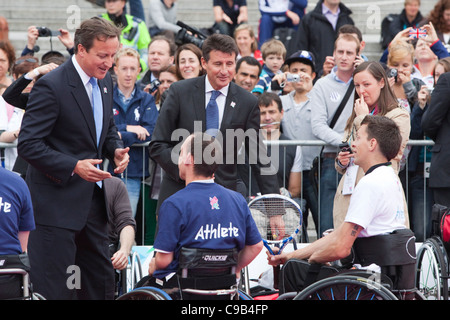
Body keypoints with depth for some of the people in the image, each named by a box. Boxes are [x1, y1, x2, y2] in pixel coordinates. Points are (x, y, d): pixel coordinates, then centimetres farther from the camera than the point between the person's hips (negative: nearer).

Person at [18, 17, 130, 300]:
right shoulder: (51, 86, -18)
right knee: (52, 287, -4)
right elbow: (28, 145, -19)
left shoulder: (105, 81, 8)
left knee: (101, 282, 12)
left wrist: (116, 149, 1)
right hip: (56, 200, -8)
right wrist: (74, 167, -26)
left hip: (93, 199, 8)